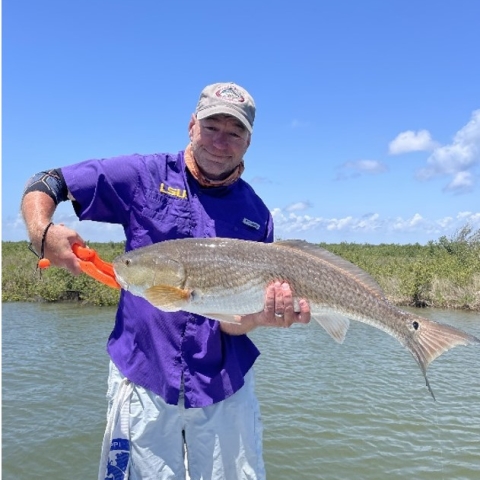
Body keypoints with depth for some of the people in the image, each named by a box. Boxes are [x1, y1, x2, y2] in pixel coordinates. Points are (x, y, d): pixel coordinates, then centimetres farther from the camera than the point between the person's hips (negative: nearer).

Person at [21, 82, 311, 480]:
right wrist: (43, 231, -19)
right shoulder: (145, 176, -3)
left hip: (225, 384, 2)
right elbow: (45, 183, 1)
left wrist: (260, 316, -23)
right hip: (143, 376, -1)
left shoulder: (256, 215, 2)